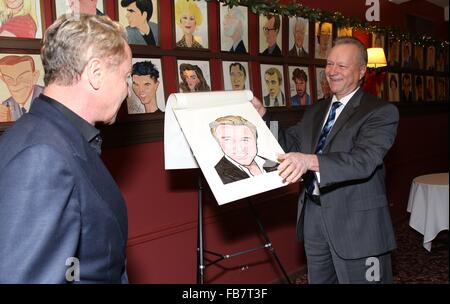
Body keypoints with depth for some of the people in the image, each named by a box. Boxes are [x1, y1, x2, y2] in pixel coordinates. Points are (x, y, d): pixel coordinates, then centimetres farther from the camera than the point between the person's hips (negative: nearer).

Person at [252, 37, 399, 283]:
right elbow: (290, 144, 12)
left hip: (356, 222, -6)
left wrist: (310, 161, -41)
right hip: (312, 215, 6)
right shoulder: (315, 111, 12)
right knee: (317, 280, 19)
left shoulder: (381, 112, -11)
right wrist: (261, 115, -2)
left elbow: (365, 161, -26)